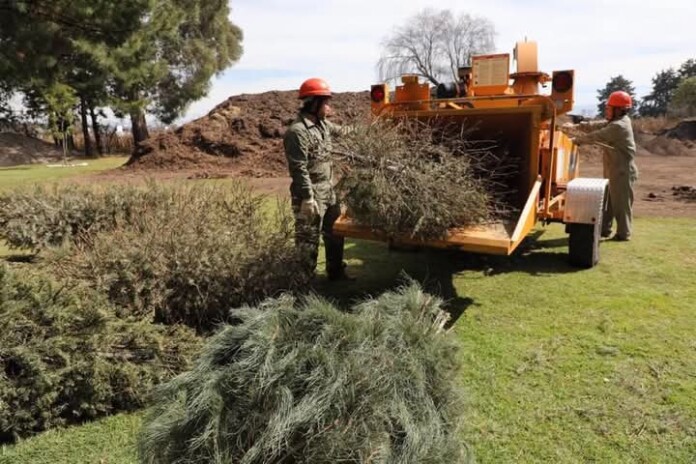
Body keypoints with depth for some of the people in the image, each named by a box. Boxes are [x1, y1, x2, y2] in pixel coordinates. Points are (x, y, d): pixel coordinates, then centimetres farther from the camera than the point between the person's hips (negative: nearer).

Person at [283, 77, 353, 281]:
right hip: (311, 195, -10)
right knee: (308, 239, 0)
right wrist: (308, 198, -24)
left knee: (335, 233, 20)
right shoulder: (298, 131, -19)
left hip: (329, 192, 10)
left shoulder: (322, 123, 9)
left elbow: (339, 131, 31)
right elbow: (299, 169, -23)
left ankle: (336, 271, 36)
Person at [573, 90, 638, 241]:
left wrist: (577, 140, -7)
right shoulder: (619, 122, 11)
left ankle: (623, 234, 7)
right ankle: (604, 229, 25)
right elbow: (597, 126, 11)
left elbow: (596, 136, -20)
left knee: (621, 203, -1)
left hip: (622, 172, -10)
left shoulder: (618, 126, -21)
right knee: (608, 201, 16)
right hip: (614, 170, 10)